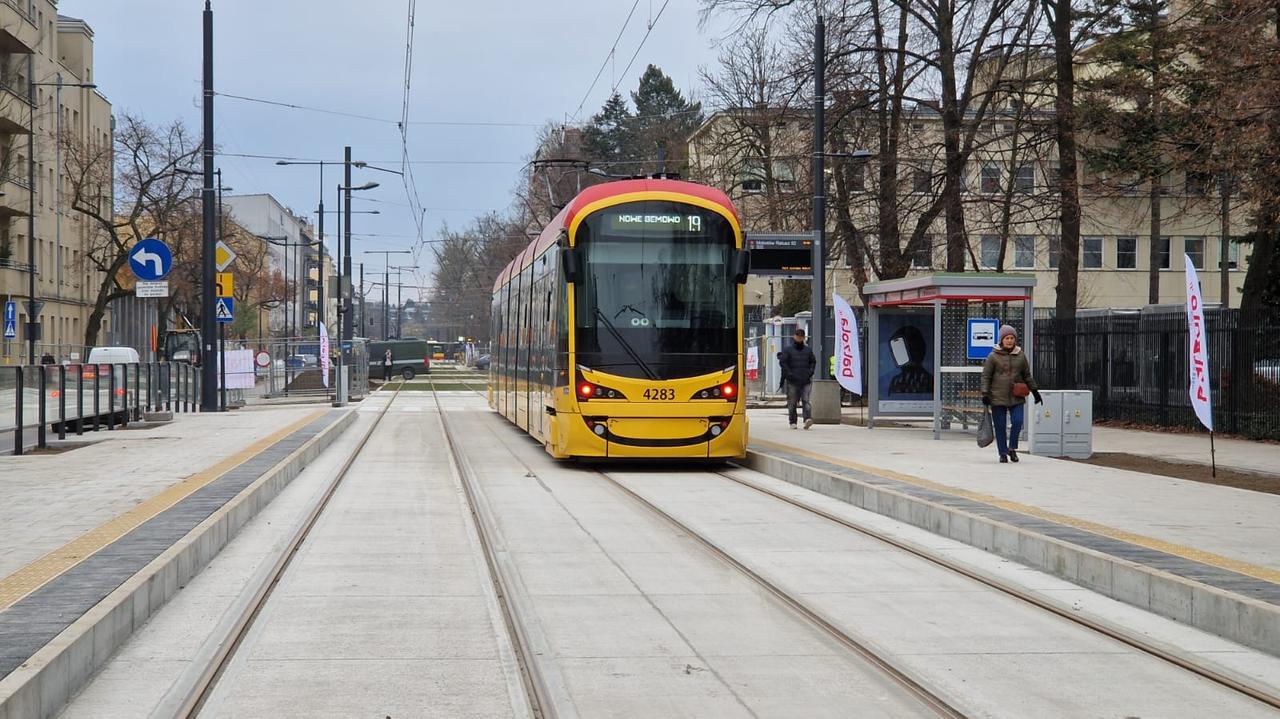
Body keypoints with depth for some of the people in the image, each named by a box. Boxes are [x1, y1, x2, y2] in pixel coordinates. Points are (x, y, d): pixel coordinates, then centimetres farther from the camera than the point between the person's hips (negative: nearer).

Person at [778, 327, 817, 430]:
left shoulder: (808, 349, 13)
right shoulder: (787, 349, 3)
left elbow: (813, 361, 21)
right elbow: (782, 362, -1)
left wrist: (810, 372, 3)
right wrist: (789, 373, -11)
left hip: (806, 380, 1)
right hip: (792, 380, -1)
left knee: (806, 400, -11)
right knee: (792, 402, 3)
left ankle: (808, 419, -24)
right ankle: (792, 422, 11)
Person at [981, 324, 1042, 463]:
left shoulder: (1020, 355, 8)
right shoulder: (993, 356, -1)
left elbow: (1027, 375, 18)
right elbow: (986, 376, 0)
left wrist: (1035, 391, 16)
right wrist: (985, 393, -8)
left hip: (1016, 397, 2)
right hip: (998, 397, -2)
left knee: (1018, 422, -11)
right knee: (1000, 427, 1)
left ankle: (1012, 448, 10)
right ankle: (1003, 453, 13)